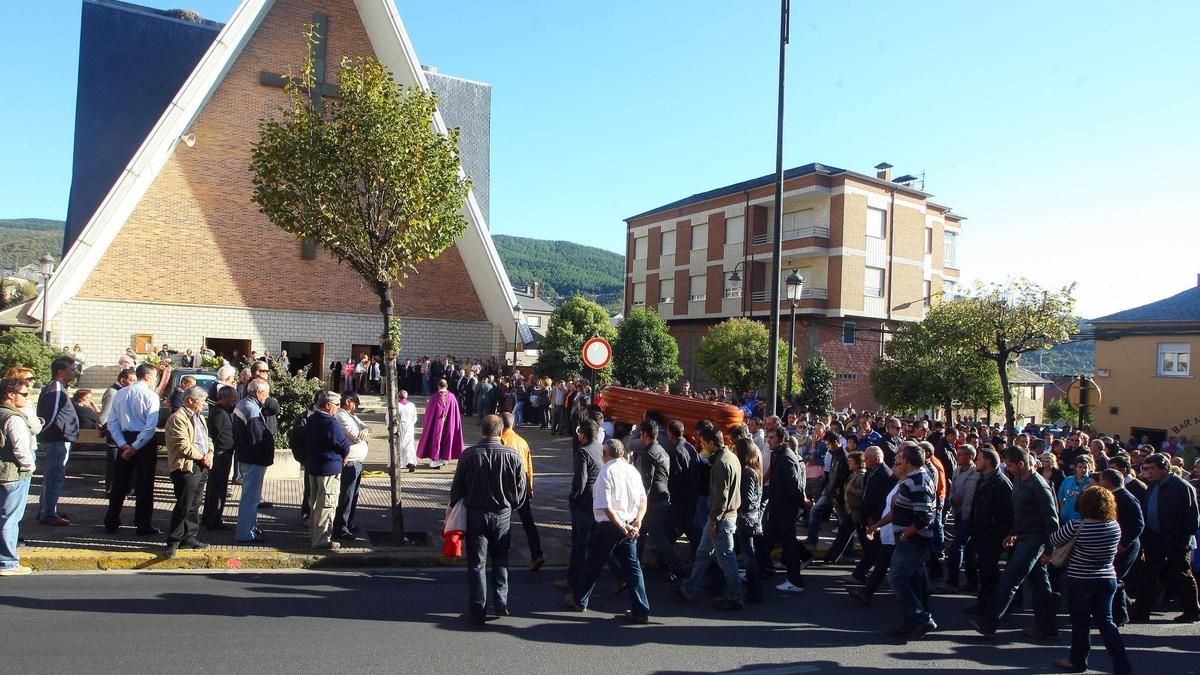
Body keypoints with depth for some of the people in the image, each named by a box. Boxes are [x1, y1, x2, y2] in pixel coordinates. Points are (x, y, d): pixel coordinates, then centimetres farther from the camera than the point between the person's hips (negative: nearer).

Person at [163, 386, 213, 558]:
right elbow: (184, 447, -19)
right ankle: (173, 542, 3)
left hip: (201, 467, 9)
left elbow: (207, 439, 20)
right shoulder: (177, 418, -12)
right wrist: (202, 457, -9)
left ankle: (189, 538, 22)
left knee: (194, 505, 13)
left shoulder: (199, 417, 18)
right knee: (183, 506, -6)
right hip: (186, 468, -9)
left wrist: (210, 454, 1)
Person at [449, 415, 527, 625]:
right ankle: (501, 603, 17)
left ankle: (477, 611, 11)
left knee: (476, 563, 8)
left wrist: (453, 507, 13)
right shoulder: (512, 455, -10)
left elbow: (457, 487, -4)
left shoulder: (468, 455, -11)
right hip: (503, 514, 1)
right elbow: (520, 488, -3)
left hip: (475, 515, -1)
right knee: (501, 560, 19)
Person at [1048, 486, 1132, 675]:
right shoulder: (1115, 526, -4)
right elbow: (1111, 550, 13)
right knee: (1105, 621, 13)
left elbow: (1054, 540, -10)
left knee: (1080, 622, 10)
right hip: (1108, 579, 5)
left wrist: (1064, 526, 8)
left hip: (1080, 580, -4)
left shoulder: (1077, 526, -21)